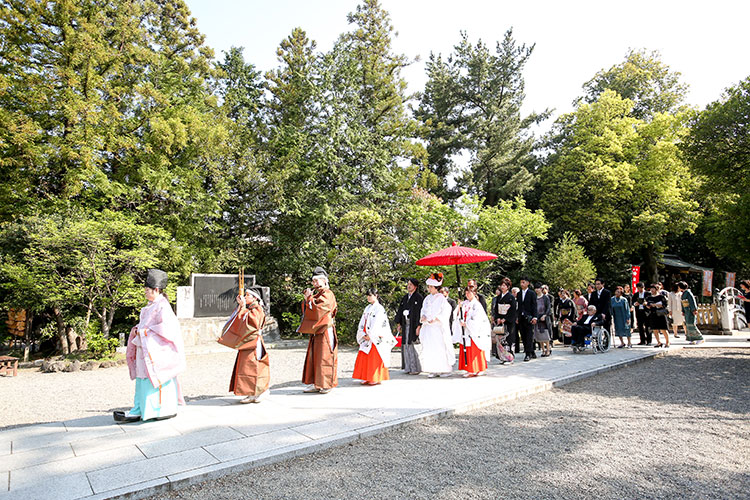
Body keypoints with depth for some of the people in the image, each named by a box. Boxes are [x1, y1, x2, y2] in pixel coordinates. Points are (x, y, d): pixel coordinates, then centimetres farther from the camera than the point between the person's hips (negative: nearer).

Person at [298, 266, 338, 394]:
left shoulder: (327, 294, -10)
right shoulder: (317, 294, 19)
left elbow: (316, 309, -22)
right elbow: (307, 309, 18)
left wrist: (309, 298, -11)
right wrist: (307, 298, 4)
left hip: (325, 331, -9)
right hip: (316, 331, 9)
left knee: (325, 356, -4)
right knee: (314, 356, 10)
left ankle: (327, 385, 4)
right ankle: (316, 383, 17)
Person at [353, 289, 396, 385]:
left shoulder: (379, 308, -7)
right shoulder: (367, 308, 15)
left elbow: (377, 325, -14)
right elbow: (362, 322, 10)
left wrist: (370, 335, -14)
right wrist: (363, 335, -2)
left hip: (375, 338, -7)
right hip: (367, 338, 7)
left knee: (375, 358, -4)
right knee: (364, 358, 7)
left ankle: (376, 379, 3)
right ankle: (367, 378, 15)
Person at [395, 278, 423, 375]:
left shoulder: (419, 297, -6)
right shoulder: (405, 298, 15)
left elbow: (420, 312, -12)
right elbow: (400, 310, 17)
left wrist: (418, 326, -18)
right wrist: (398, 324, 11)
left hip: (413, 325, -7)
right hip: (405, 325, 7)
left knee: (412, 346, -6)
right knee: (406, 346, 8)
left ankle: (415, 368, 4)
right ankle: (409, 368, 16)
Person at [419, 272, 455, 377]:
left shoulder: (441, 298, -3)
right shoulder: (427, 298, 15)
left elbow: (446, 311, -8)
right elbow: (423, 310, 17)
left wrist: (435, 320, -16)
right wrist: (423, 317, -4)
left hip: (438, 327, -5)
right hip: (428, 327, 6)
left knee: (440, 348, -7)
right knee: (429, 348, 1)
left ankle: (444, 369, 2)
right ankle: (433, 370, 6)